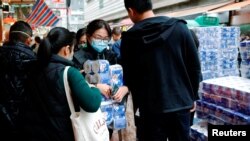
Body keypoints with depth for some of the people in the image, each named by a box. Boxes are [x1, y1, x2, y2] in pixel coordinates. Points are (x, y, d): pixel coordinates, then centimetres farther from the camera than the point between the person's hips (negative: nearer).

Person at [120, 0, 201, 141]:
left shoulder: (129, 38, -6)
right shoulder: (179, 27, -3)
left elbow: (129, 76, 1)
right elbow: (195, 66, 0)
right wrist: (192, 96, 11)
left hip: (151, 108, -1)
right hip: (180, 102, 2)